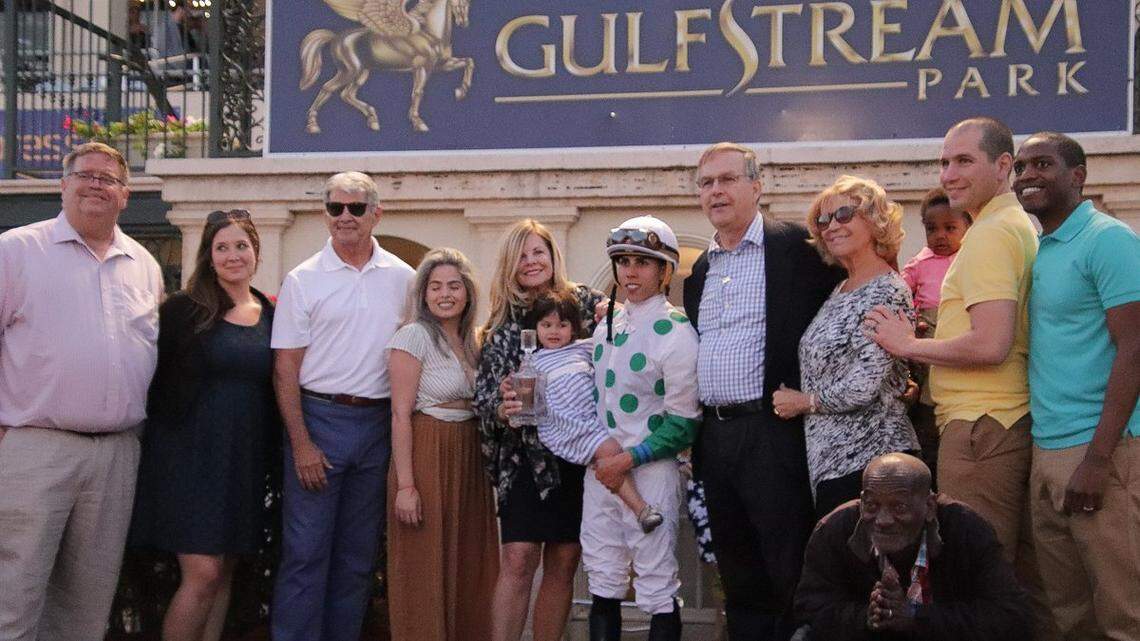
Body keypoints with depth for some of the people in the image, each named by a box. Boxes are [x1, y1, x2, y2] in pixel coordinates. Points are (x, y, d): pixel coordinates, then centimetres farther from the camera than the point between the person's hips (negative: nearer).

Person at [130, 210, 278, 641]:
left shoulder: (272, 314, 9)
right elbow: (152, 377, -4)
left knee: (224, 572, 9)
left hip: (246, 458, 5)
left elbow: (279, 385, 14)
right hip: (192, 454, -4)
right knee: (203, 574, -10)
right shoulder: (182, 310, -3)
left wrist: (272, 450, 5)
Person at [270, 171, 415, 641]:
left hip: (379, 425, 3)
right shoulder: (304, 280, -1)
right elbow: (285, 369, -4)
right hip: (318, 419, -3)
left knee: (358, 553, 11)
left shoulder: (402, 279, 7)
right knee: (305, 551, -3)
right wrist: (301, 444, -11)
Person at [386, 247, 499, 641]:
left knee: (466, 569, 10)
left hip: (467, 461, 7)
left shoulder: (469, 342, 13)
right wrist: (405, 484, -18)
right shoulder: (414, 336, -8)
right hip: (427, 459, -7)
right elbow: (400, 415, -13)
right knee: (425, 572, -1)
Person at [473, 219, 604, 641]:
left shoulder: (588, 305, 5)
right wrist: (502, 407, -18)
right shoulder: (503, 322, 7)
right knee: (517, 560, -9)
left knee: (563, 564, 6)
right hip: (525, 453, -1)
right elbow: (484, 392, 3)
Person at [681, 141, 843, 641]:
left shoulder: (796, 246, -3)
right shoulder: (701, 269, 17)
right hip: (714, 435, 7)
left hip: (773, 431, -6)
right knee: (738, 576, 12)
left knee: (790, 573, -3)